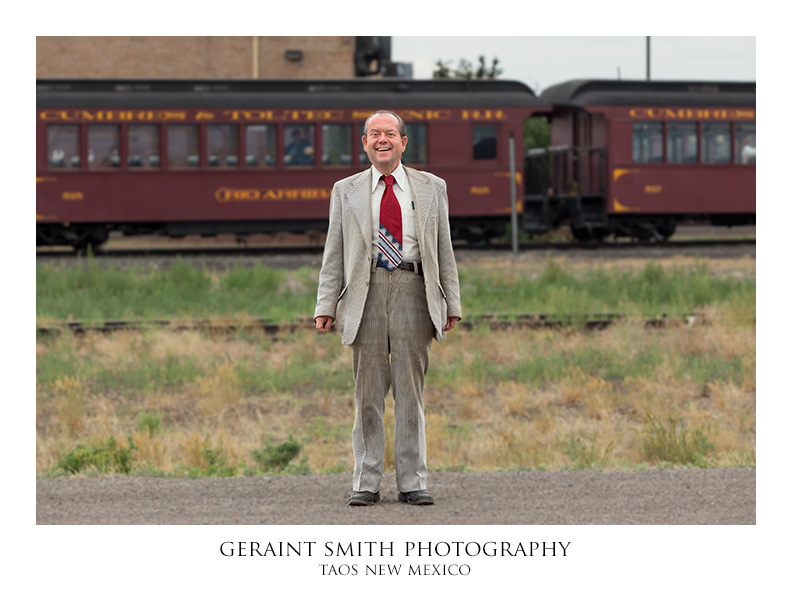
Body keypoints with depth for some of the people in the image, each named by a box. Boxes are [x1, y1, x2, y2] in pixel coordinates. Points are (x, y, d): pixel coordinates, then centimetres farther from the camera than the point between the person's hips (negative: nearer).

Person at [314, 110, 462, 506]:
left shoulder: (431, 188, 13)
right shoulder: (346, 191, 12)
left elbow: (444, 249, 12)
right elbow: (334, 253, 10)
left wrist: (452, 303, 7)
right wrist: (326, 305, 1)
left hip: (412, 290, 0)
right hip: (365, 291, 0)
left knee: (411, 391, 1)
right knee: (368, 392, 1)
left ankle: (412, 483, 6)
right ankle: (366, 484, 6)